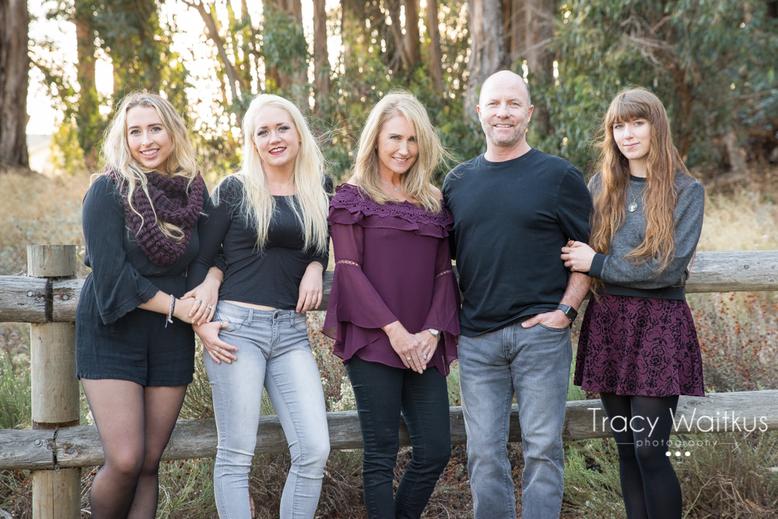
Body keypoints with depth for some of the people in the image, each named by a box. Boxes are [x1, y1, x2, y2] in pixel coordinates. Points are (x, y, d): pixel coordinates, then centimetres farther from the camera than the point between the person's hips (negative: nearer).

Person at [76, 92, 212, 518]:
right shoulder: (109, 190, -7)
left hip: (171, 340, 4)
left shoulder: (193, 192, 6)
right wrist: (176, 306, -13)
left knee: (149, 464, 4)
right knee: (125, 462, -12)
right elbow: (112, 275, -13)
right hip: (113, 335, -4)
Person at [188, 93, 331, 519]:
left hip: (292, 332, 4)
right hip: (238, 327, -4)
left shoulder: (318, 192, 11)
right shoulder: (235, 190, 0)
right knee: (236, 453, -2)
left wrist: (315, 268, 2)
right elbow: (202, 259, 4)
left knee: (314, 450, -5)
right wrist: (201, 320, -6)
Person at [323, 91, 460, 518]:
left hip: (424, 349, 5)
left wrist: (433, 331, -5)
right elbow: (349, 270, -5)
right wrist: (393, 329, -14)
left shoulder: (433, 204, 16)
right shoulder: (352, 199, 3)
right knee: (381, 452, -2)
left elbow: (444, 273, 11)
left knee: (436, 450, 1)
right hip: (373, 341, -4)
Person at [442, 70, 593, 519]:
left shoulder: (559, 176, 1)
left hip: (540, 334, -3)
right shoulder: (457, 182, 12)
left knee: (542, 449, 1)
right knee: (485, 454, 6)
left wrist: (566, 309, -9)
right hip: (476, 338, 3)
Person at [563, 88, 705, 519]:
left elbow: (669, 266, -11)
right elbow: (579, 253, 13)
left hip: (659, 325, -4)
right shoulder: (601, 186, 10)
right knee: (627, 450, 8)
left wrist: (599, 265, -10)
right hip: (608, 322, 4)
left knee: (649, 451, -9)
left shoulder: (686, 191, -2)